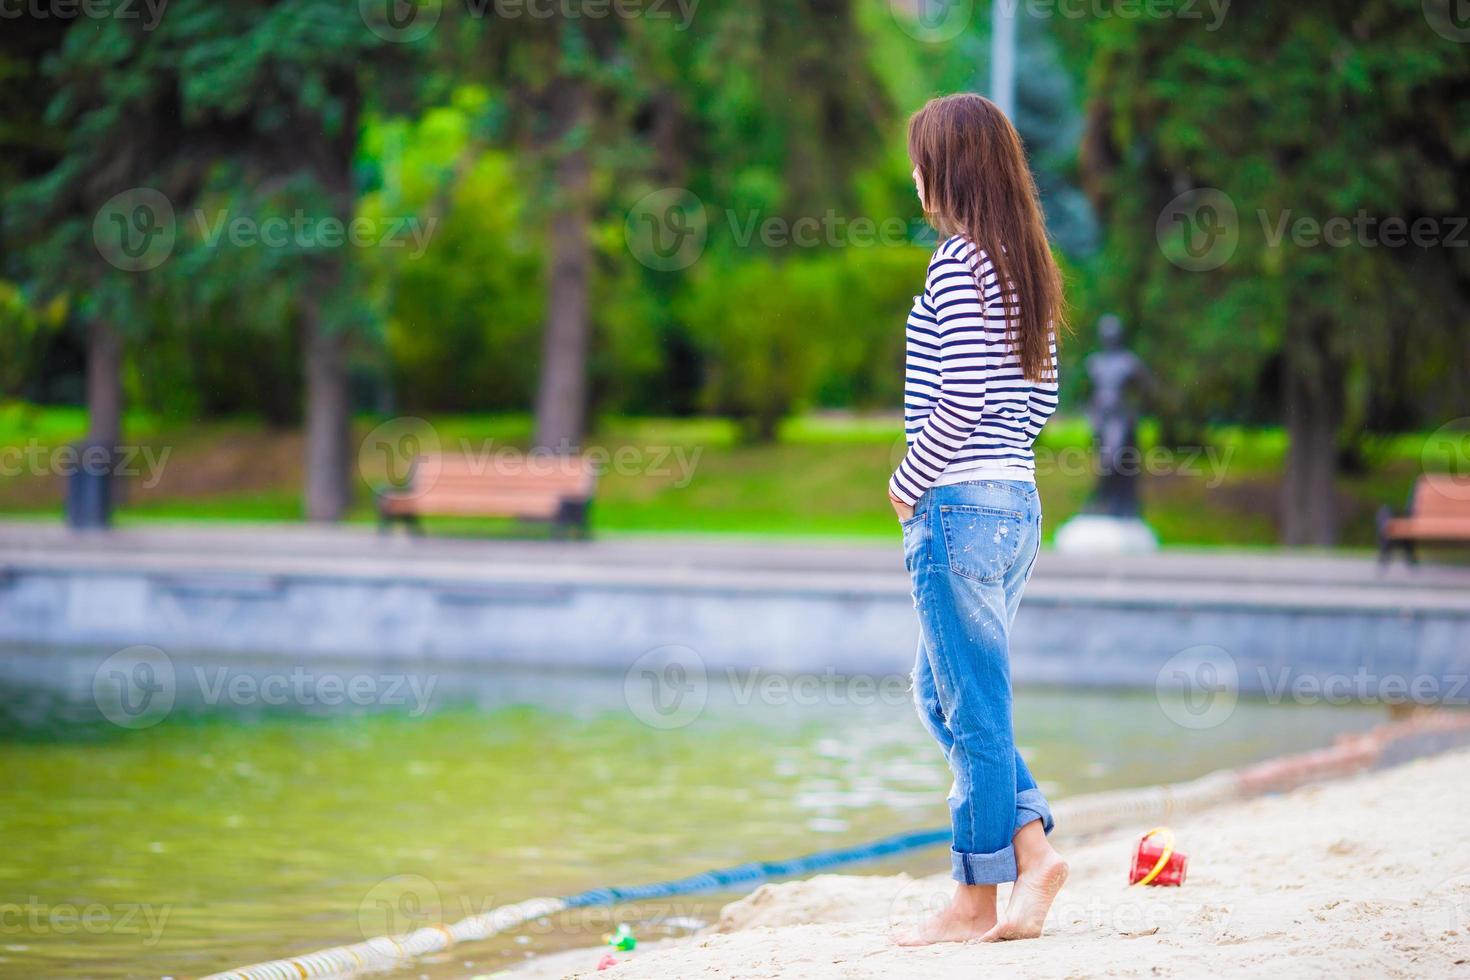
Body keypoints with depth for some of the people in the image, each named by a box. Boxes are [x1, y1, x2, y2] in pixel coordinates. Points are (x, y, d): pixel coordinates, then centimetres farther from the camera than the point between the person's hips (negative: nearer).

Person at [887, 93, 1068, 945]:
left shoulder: (958, 263, -14)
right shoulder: (1025, 266, 12)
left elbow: (961, 401, -19)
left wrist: (909, 482, -7)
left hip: (960, 504, -9)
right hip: (1017, 501, 9)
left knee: (971, 704, -1)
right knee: (943, 692, 17)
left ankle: (978, 901, 6)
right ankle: (1034, 849, 11)